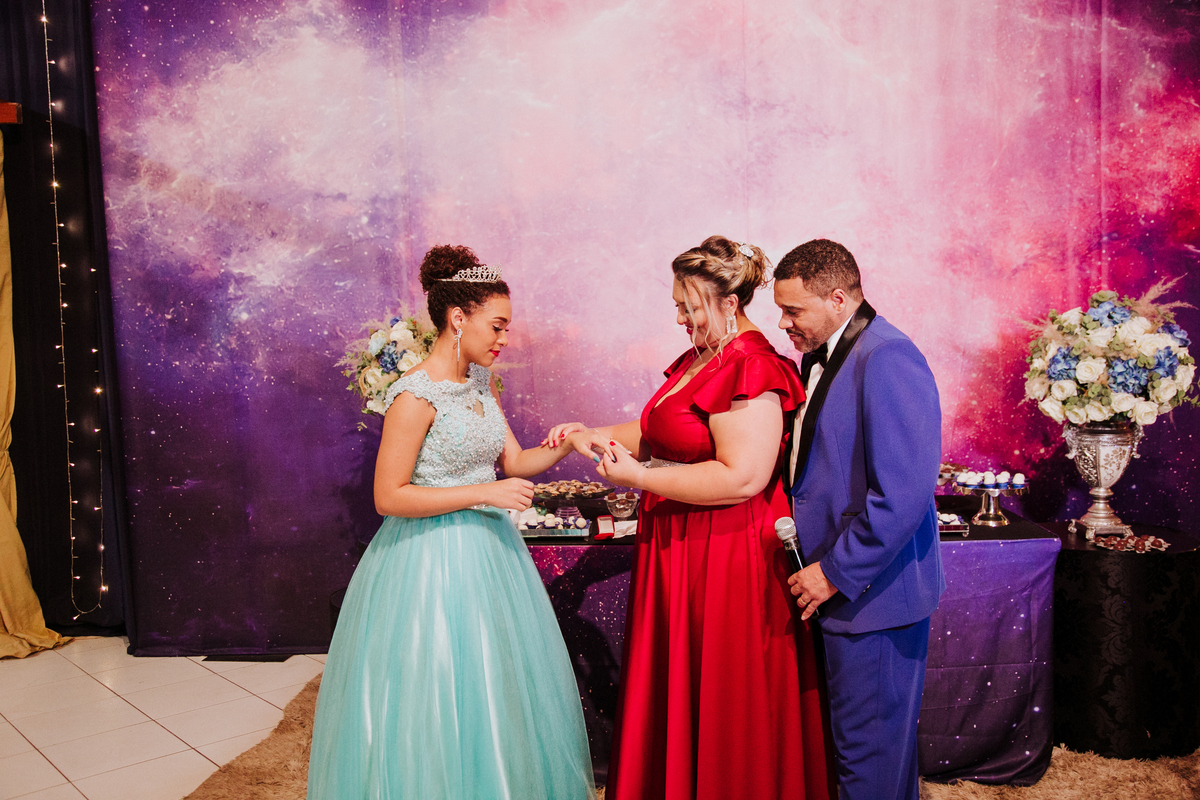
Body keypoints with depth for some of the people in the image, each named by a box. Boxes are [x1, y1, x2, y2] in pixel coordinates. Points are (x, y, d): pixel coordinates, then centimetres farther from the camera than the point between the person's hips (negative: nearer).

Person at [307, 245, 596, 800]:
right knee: (438, 701, 6)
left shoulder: (480, 382, 5)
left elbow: (513, 461, 10)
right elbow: (388, 497, -20)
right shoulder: (416, 395, -19)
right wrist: (485, 493, -21)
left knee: (496, 684, 19)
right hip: (432, 560, -8)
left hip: (485, 548, 8)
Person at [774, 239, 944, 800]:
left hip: (872, 589, -9)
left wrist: (835, 573, -19)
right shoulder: (819, 357, 10)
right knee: (871, 740, 22)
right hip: (841, 584, 9)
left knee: (868, 748, 5)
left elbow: (903, 494, -26)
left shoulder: (887, 359, -20)